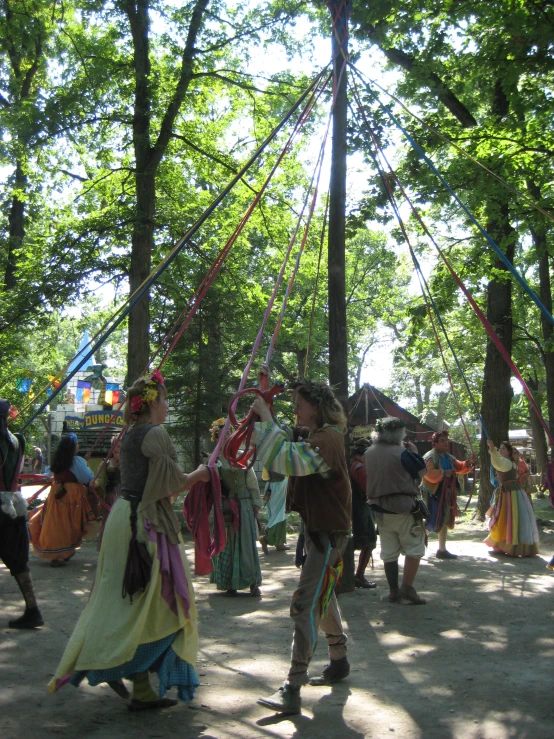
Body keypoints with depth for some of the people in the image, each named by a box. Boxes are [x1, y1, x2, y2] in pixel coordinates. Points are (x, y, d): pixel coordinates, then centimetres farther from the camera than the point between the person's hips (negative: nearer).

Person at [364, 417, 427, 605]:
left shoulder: (369, 453, 4)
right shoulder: (402, 453, -14)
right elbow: (421, 473, -4)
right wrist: (415, 453, 8)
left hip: (380, 509, 6)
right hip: (404, 508, -5)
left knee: (389, 552, 10)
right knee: (414, 548, 4)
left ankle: (393, 591, 14)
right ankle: (407, 588, -2)